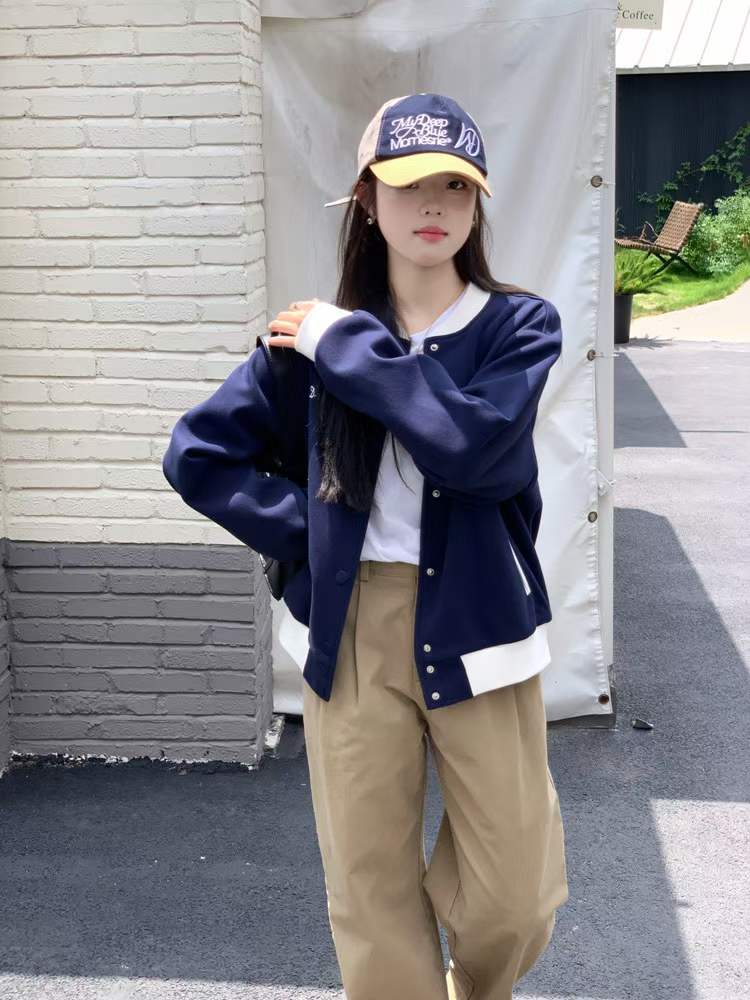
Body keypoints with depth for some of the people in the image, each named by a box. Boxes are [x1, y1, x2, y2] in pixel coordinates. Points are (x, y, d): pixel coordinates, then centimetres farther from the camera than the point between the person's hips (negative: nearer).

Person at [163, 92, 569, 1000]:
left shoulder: (518, 326, 0)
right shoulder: (315, 332, 5)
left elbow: (471, 445, -20)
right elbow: (195, 456, 8)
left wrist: (351, 347, -13)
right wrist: (304, 532, -1)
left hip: (476, 625, -1)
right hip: (353, 630, 1)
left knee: (514, 900, 5)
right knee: (371, 890, 8)